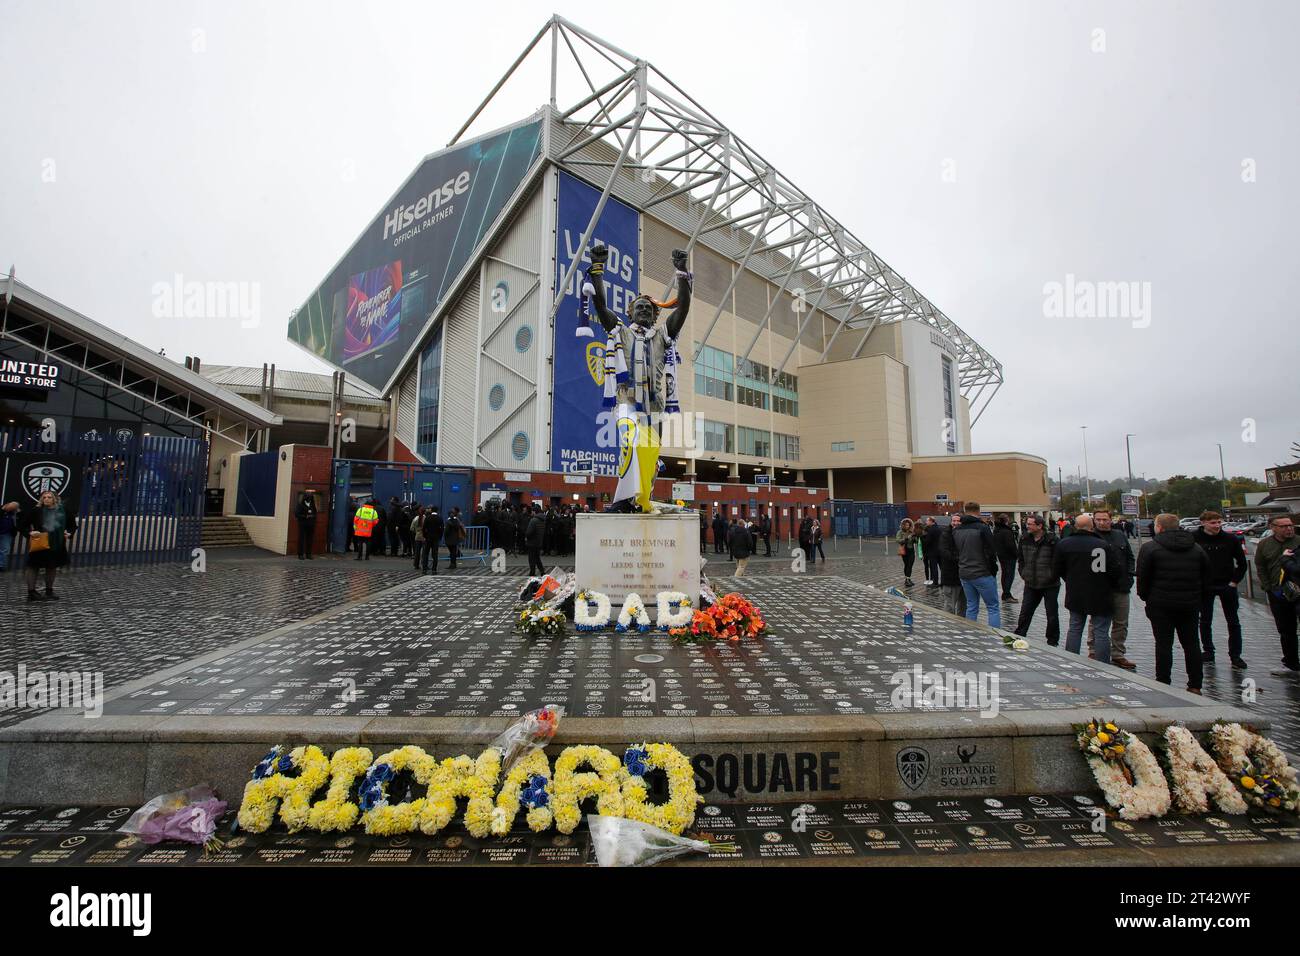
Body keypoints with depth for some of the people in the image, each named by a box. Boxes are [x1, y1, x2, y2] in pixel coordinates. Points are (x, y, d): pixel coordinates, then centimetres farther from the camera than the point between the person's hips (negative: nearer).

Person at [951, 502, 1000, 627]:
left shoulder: (956, 530, 7)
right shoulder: (982, 528, -13)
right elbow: (991, 552, -12)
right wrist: (993, 570, 1)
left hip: (964, 575, 6)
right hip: (982, 574, -6)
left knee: (971, 607, 13)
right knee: (993, 607, 3)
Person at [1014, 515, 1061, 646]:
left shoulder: (1052, 540, -15)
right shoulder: (1024, 539, 1)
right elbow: (1020, 557, 14)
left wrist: (1052, 576, -10)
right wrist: (1023, 573, 9)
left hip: (1050, 585, -4)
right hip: (1030, 584, 4)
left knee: (1052, 614, 9)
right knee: (1025, 612, 8)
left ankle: (1052, 642, 24)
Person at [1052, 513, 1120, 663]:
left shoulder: (1063, 544, -4)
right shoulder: (1104, 545, -13)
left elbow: (1056, 571, 2)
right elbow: (1115, 571, -10)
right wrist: (1110, 587, 9)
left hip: (1075, 596, 3)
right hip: (1101, 596, -3)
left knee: (1074, 629, 13)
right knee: (1101, 632, 4)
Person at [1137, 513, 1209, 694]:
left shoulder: (1150, 548, -7)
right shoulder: (1196, 549, 11)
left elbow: (1143, 577, -8)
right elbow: (1206, 578, 13)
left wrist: (1145, 597, 5)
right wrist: (1199, 600, 19)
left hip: (1161, 604, -5)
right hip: (1190, 605, 5)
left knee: (1164, 645, 0)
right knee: (1191, 644, 12)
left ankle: (1163, 685, 4)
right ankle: (1195, 686, 15)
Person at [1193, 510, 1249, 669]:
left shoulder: (1231, 539, -4)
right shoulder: (1194, 538, -9)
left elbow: (1242, 563, 5)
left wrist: (1235, 581, -2)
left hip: (1227, 585, 1)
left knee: (1233, 622, 6)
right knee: (1205, 621, 8)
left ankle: (1235, 655, 14)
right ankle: (1208, 652, 21)